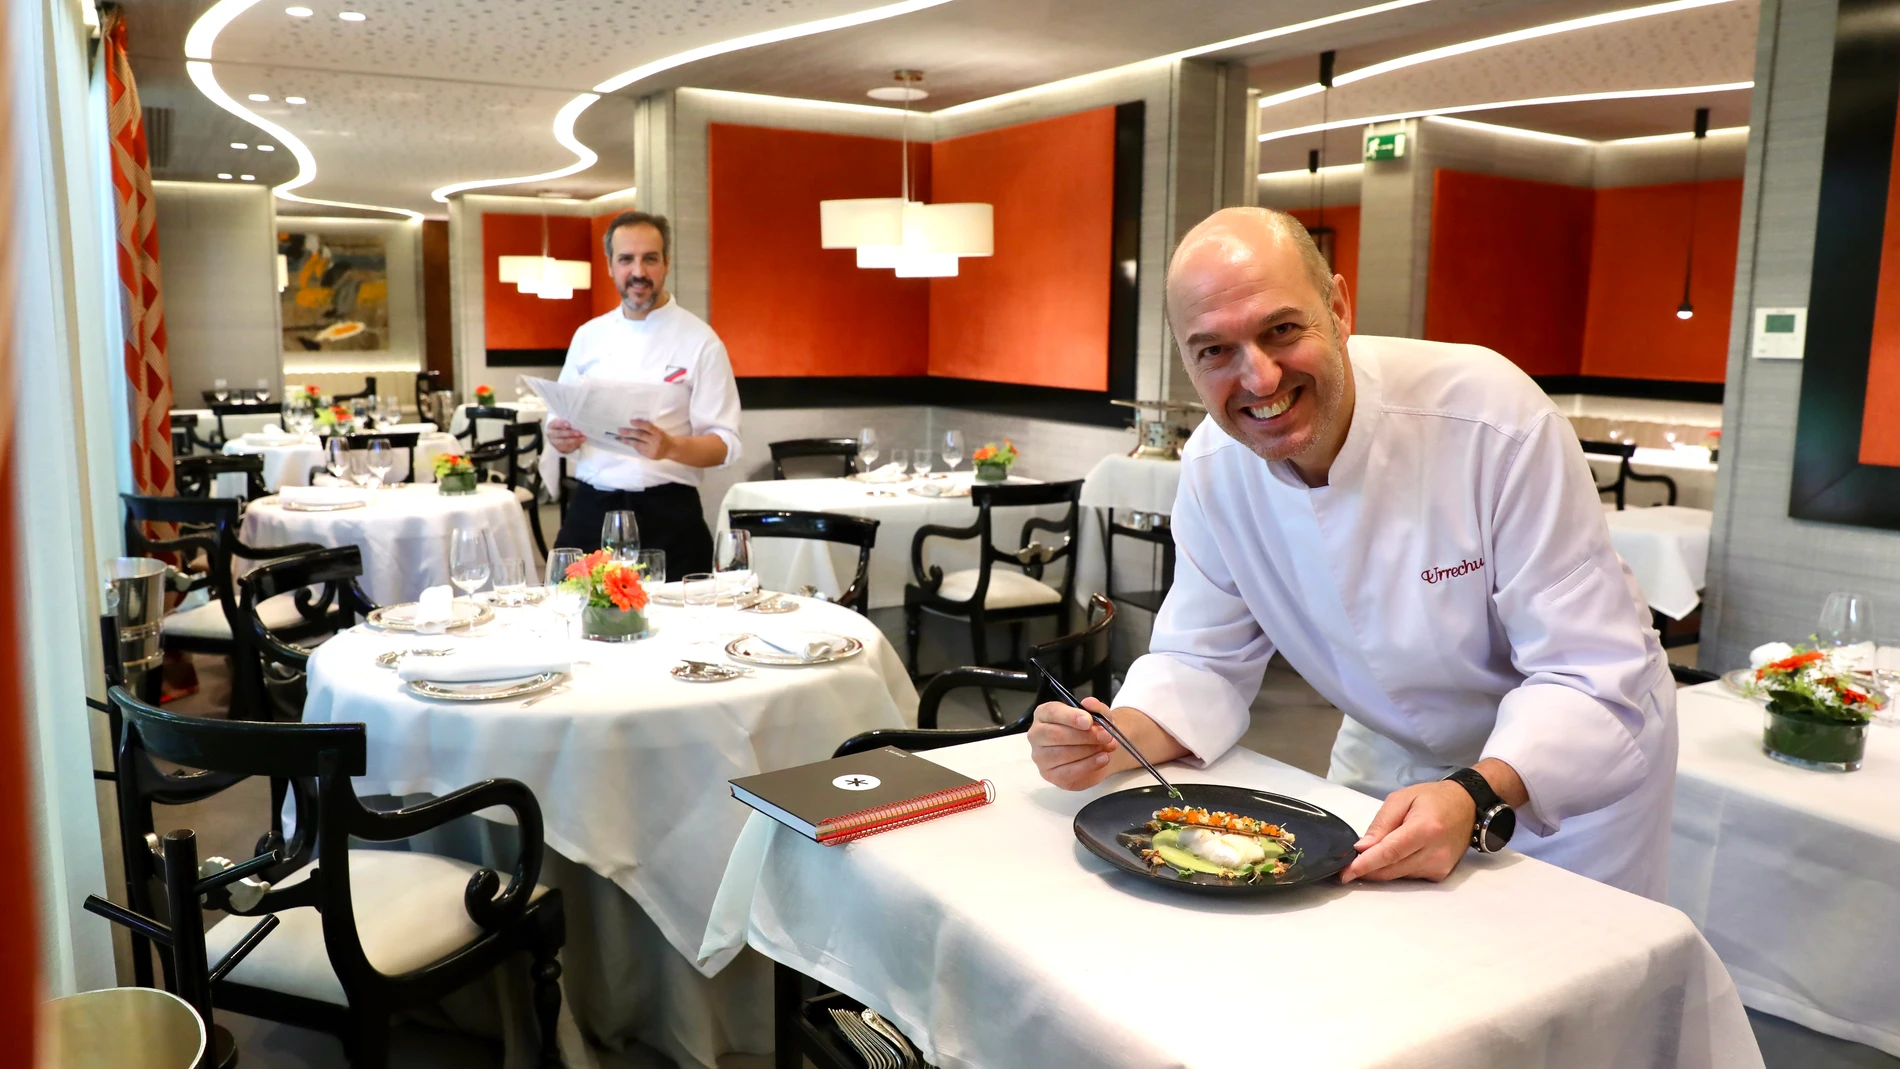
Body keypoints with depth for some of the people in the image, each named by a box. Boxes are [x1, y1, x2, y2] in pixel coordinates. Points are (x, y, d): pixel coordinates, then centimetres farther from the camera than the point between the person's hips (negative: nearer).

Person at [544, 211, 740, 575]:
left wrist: (670, 448, -27)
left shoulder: (699, 340, -4)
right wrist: (558, 436, -7)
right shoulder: (588, 336, 10)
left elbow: (725, 444, -8)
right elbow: (561, 419, 16)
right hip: (589, 510, 4)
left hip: (668, 516, -3)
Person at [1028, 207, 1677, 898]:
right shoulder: (1212, 468, -17)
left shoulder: (1494, 419, -32)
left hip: (1586, 753, -3)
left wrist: (1477, 798, -45)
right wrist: (1121, 740, -29)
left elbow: (1594, 677, -28)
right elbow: (1206, 661, -8)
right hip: (1390, 757, 4)